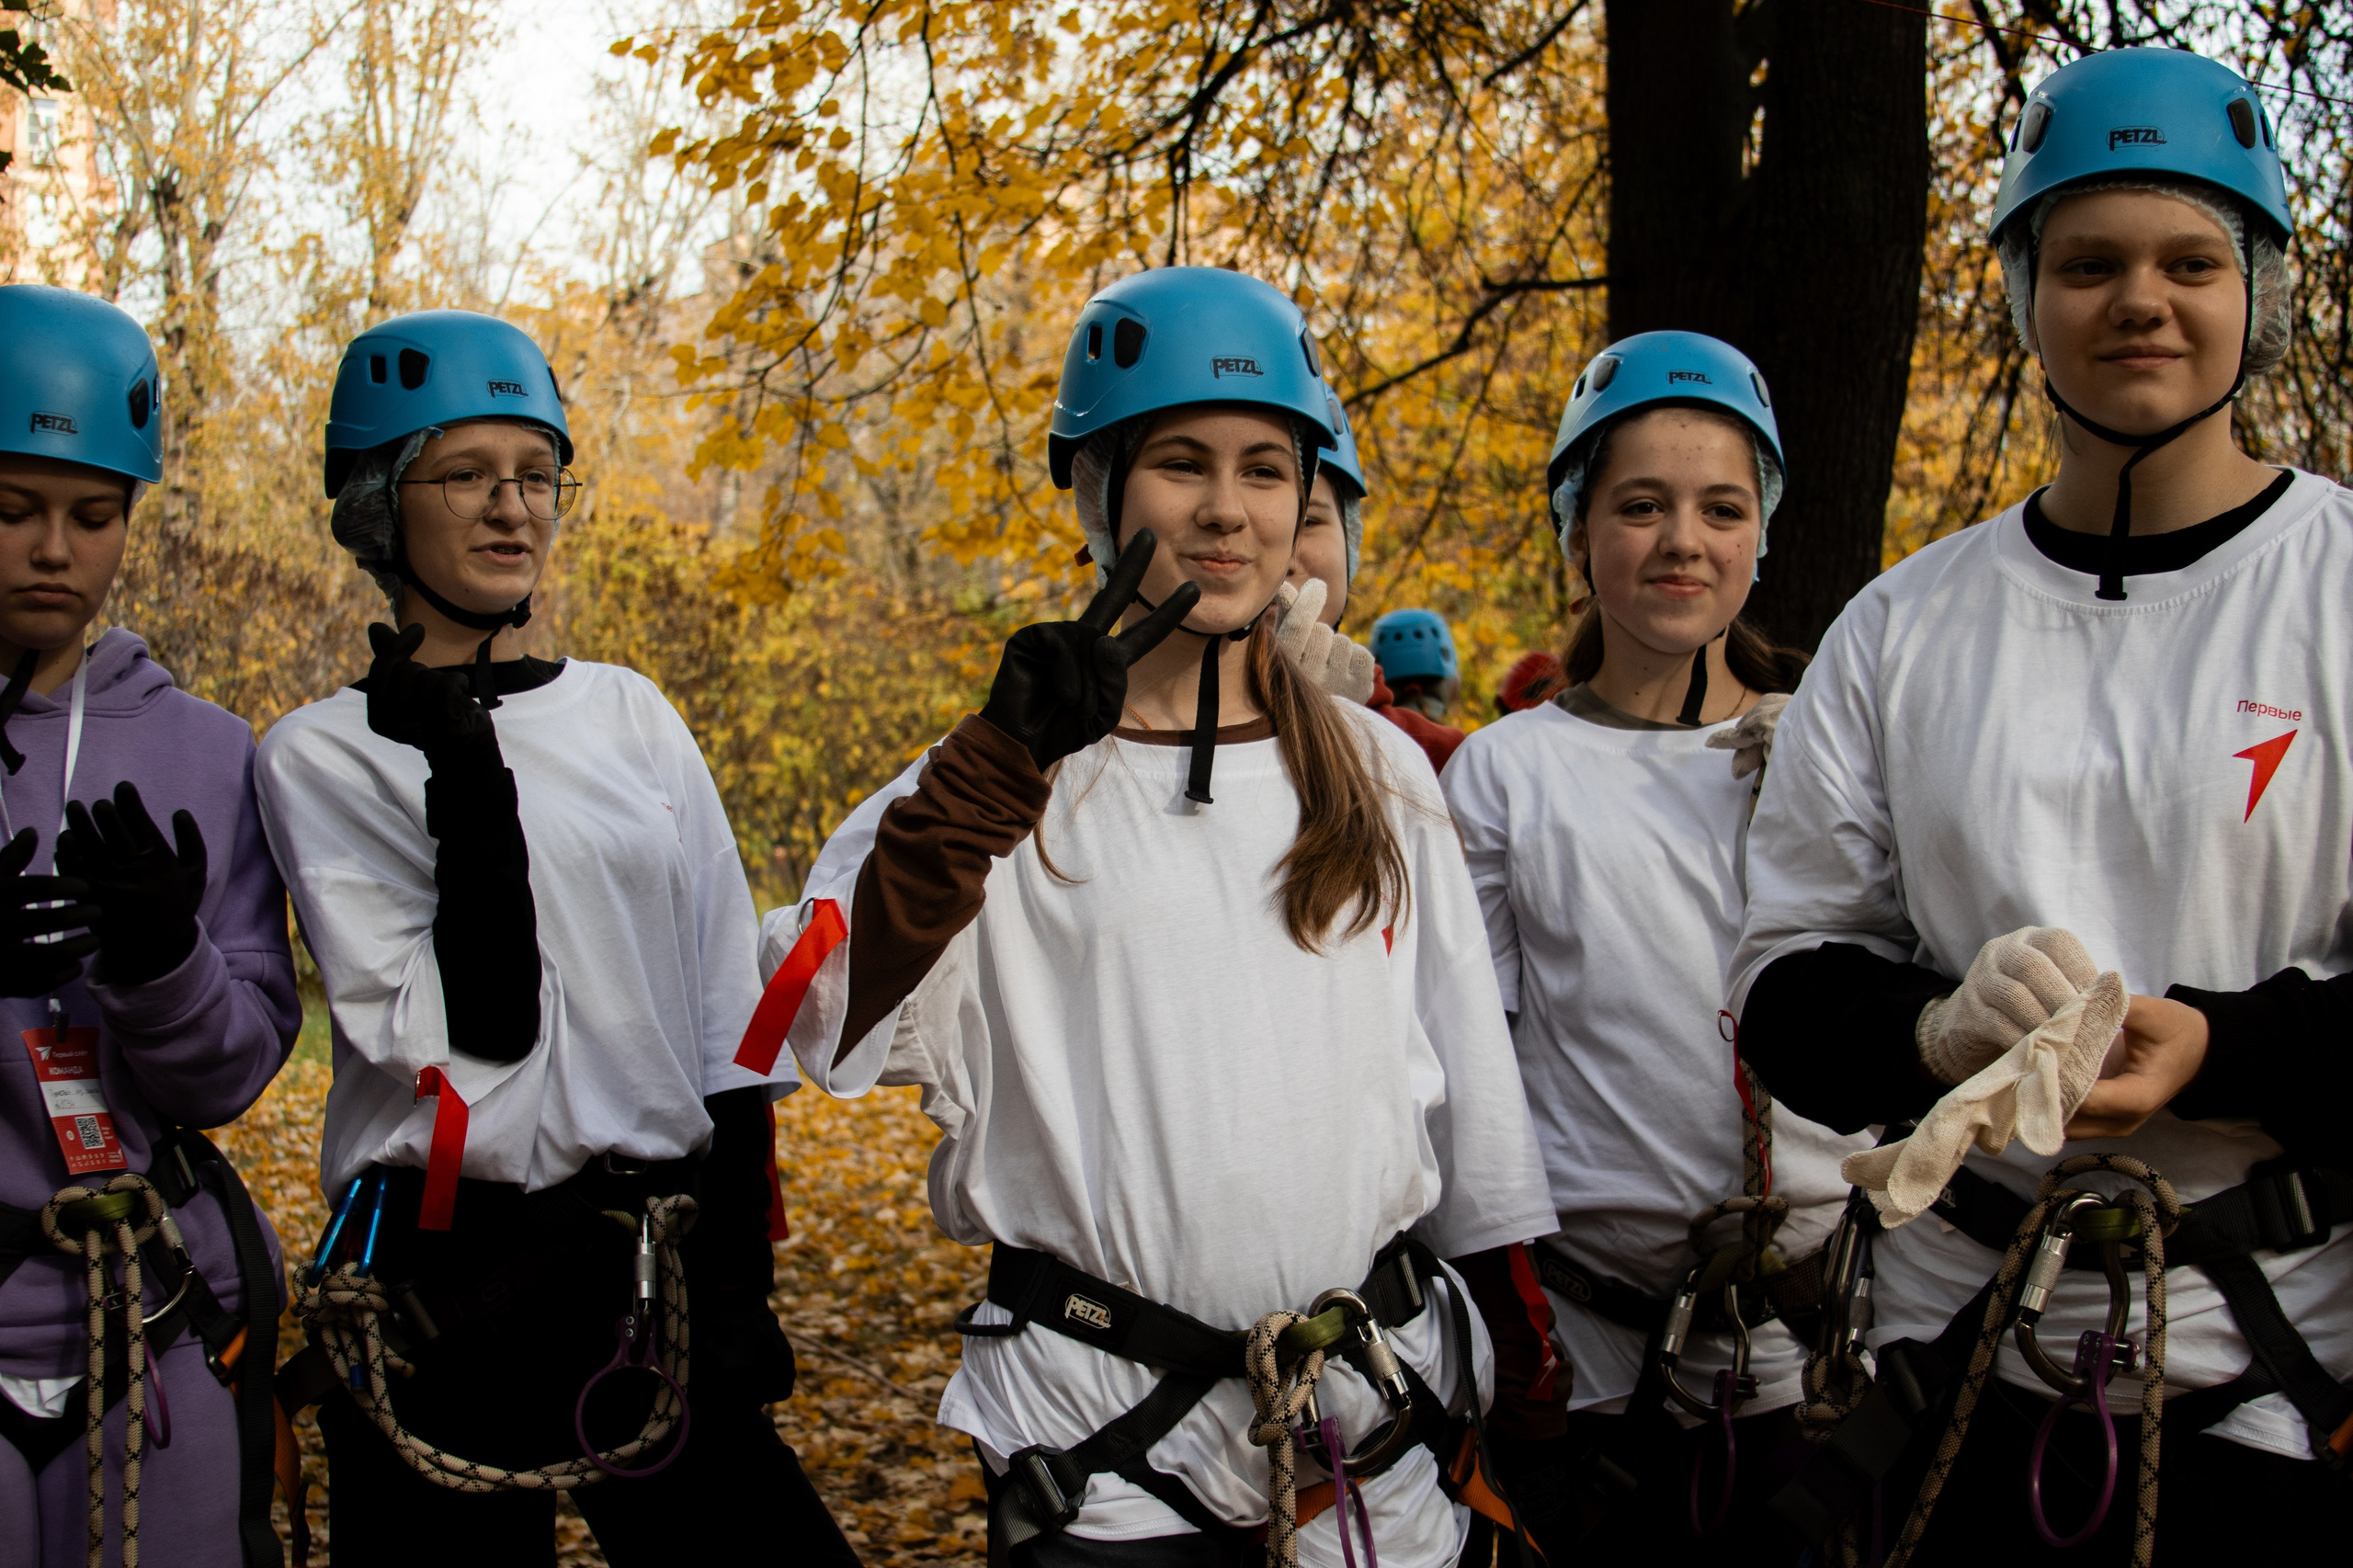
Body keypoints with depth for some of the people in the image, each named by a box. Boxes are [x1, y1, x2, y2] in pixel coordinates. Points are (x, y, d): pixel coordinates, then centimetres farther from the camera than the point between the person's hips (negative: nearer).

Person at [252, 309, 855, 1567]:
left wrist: (738, 1272, 5)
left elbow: (725, 1004, 10)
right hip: (450, 1282, -3)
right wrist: (466, 776, -19)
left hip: (659, 1270, 4)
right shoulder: (324, 756, -2)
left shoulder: (629, 714, 10)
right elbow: (470, 1039, -13)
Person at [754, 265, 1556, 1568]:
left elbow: (1468, 1084, 11)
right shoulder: (1008, 783, -2)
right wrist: (1000, 762, -24)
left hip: (1381, 1412, 3)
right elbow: (831, 1030, -16)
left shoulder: (1380, 776, 6)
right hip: (1107, 1430, -3)